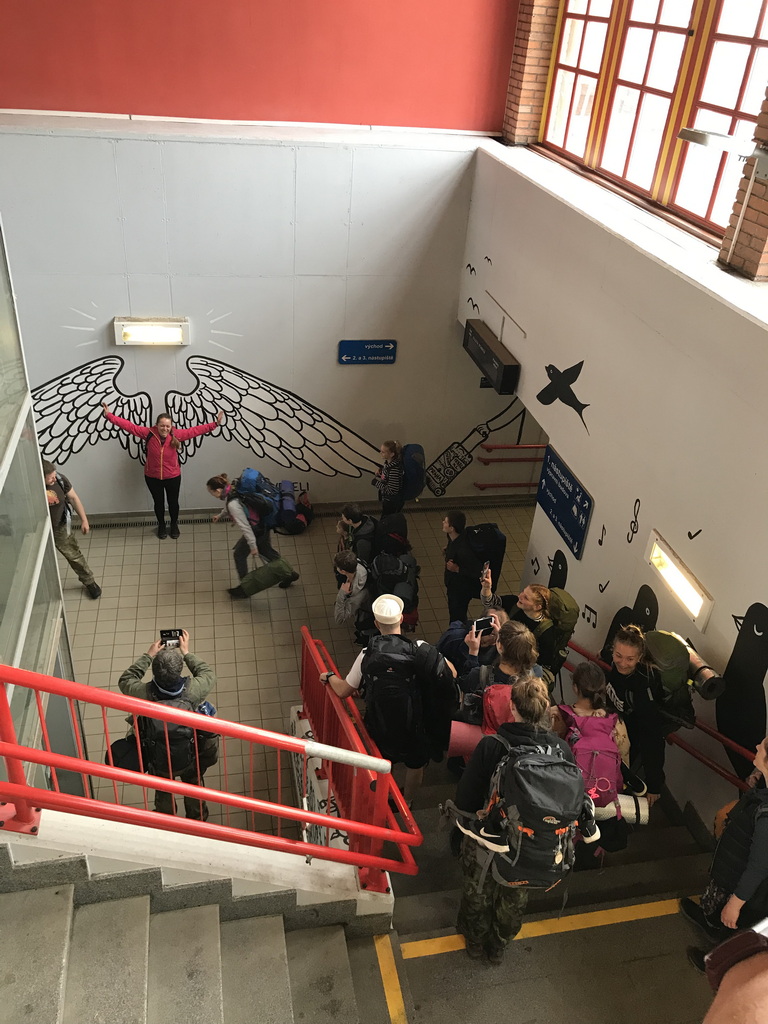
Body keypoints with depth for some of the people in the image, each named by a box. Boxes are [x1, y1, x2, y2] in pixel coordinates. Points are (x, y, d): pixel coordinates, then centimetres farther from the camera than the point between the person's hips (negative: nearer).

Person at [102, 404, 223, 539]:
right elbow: (129, 425, -20)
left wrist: (215, 424, -21)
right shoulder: (148, 433, -19)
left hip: (173, 477, 0)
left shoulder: (177, 434, -18)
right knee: (158, 502, 19)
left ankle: (174, 525, 44)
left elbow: (196, 430, -16)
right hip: (153, 477, 0)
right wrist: (109, 415, -26)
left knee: (173, 502, 18)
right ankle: (161, 525, 44)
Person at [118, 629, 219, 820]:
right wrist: (186, 653, -5)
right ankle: (198, 819, 55)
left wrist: (148, 656, -7)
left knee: (163, 792, 30)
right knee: (194, 786, 31)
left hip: (158, 760, 0)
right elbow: (209, 675, -10)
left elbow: (125, 680, -10)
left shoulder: (145, 694, -35)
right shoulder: (192, 690, -35)